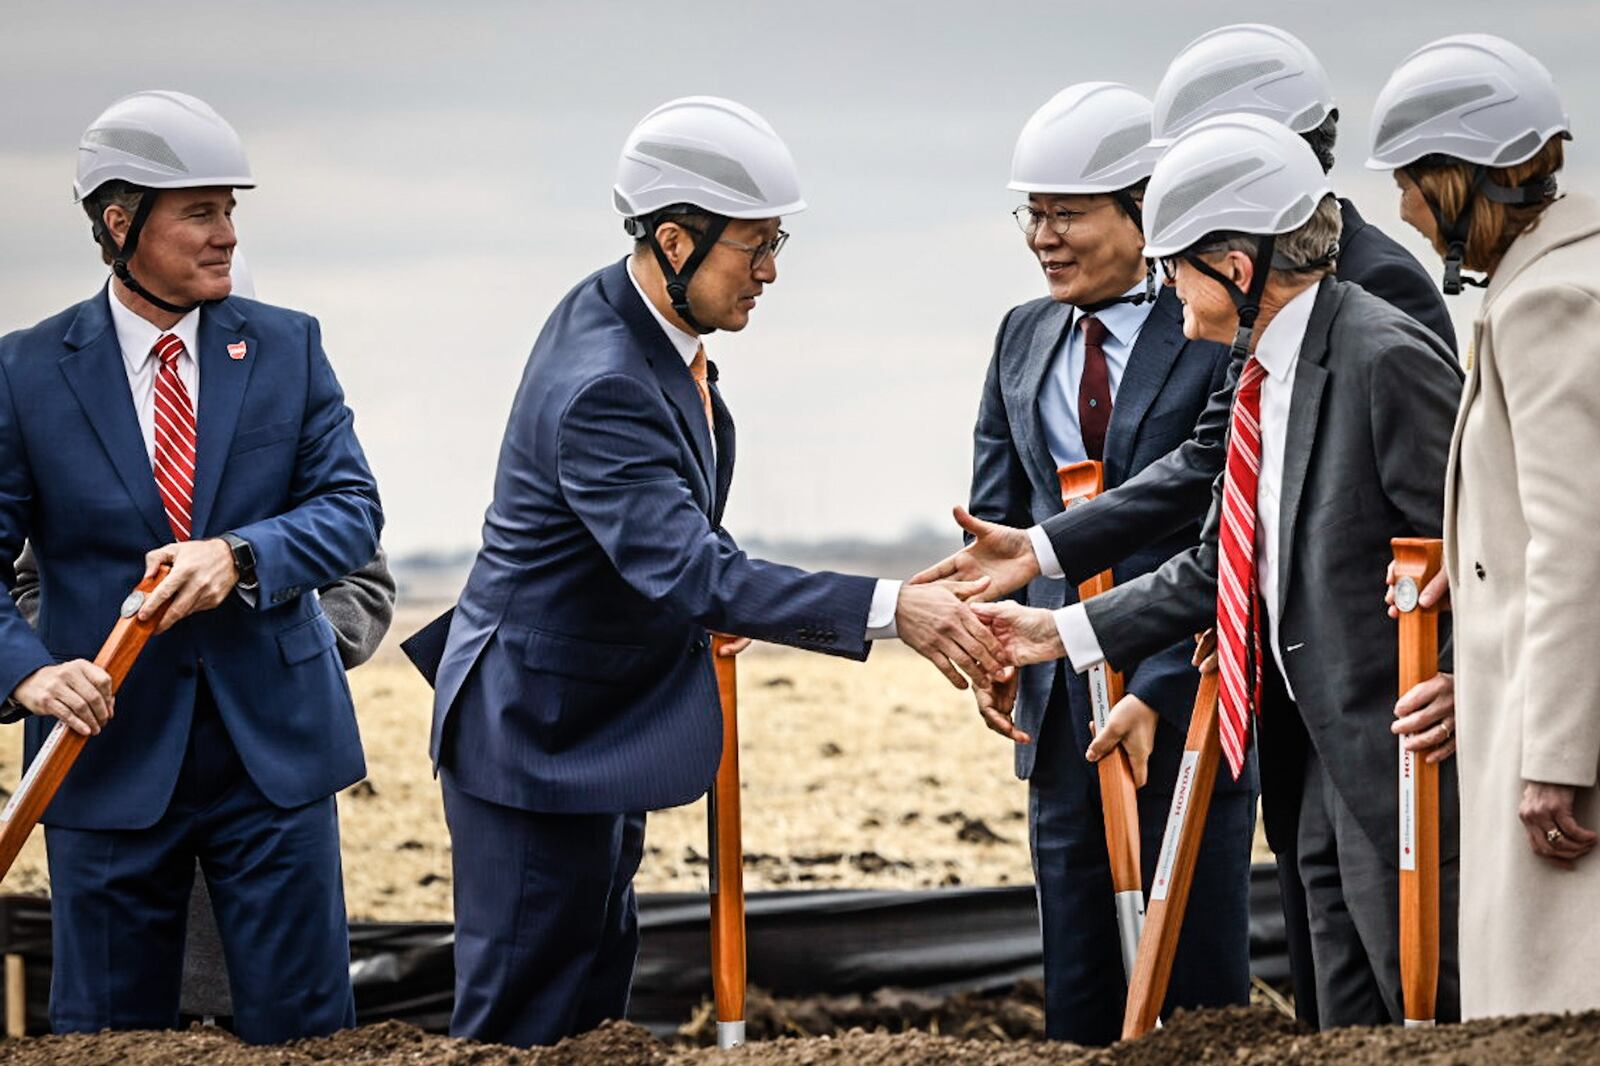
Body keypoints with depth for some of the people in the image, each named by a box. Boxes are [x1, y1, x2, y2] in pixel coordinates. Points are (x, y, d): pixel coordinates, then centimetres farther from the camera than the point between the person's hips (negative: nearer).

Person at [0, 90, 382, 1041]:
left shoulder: (287, 347, 3)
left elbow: (353, 507, -1)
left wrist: (241, 555, -20)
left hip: (273, 746, 1)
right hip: (110, 751, -1)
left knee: (303, 1029, 4)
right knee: (107, 1036, 8)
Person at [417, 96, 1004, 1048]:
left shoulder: (626, 310, 1)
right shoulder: (600, 387, -30)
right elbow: (696, 576, -38)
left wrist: (709, 589, 7)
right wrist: (889, 610, -41)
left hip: (605, 715, 10)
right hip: (539, 734, -10)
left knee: (599, 982, 17)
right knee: (528, 1016, -4)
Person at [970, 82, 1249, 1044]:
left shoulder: (1215, 336, -8)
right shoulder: (1025, 337, 12)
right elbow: (995, 514, 16)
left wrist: (1159, 693, -18)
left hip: (1185, 700, -6)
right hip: (1061, 701, 6)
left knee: (1198, 973, 0)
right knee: (1079, 983, 9)